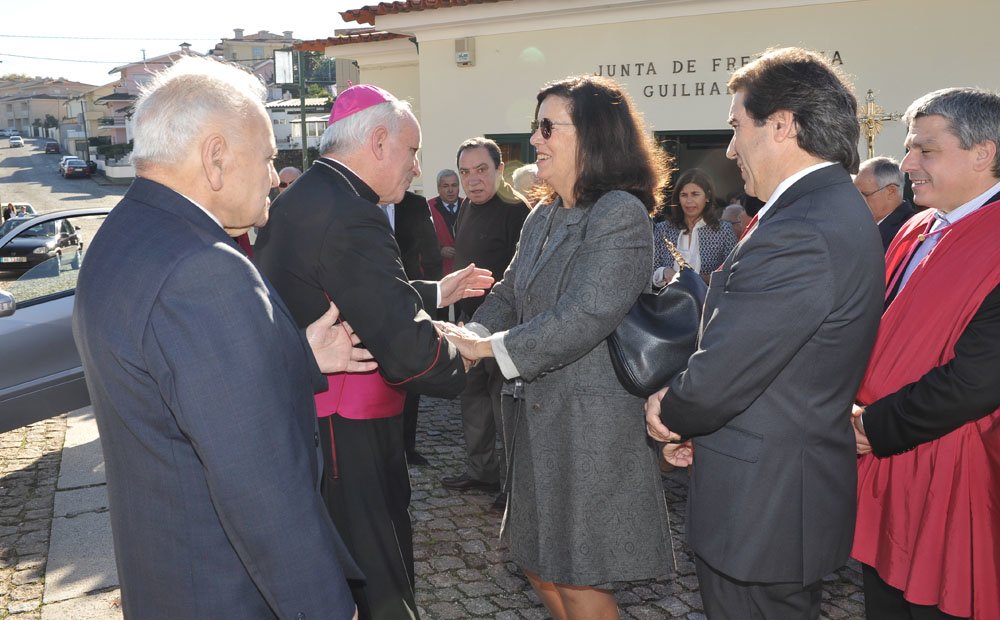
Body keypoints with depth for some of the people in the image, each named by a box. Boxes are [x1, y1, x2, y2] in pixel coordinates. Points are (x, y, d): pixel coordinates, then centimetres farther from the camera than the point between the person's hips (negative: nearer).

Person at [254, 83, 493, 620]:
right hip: (342, 438, -10)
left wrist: (436, 293, 21)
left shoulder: (300, 199, 9)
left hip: (299, 414, 10)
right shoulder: (350, 216, -23)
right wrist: (465, 364, -8)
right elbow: (406, 349, -26)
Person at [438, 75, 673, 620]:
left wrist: (491, 348, -19)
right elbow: (508, 294, 10)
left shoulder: (620, 214, -16)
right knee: (538, 563, 20)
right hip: (537, 413, 8)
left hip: (590, 423, -8)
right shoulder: (543, 217, 11)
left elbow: (584, 317, -24)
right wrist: (469, 336, -10)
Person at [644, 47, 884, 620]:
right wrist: (693, 422, 3)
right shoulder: (838, 208, 6)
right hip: (799, 490, 9)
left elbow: (715, 380, -25)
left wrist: (669, 414, -4)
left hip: (761, 504, -9)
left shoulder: (799, 235, -27)